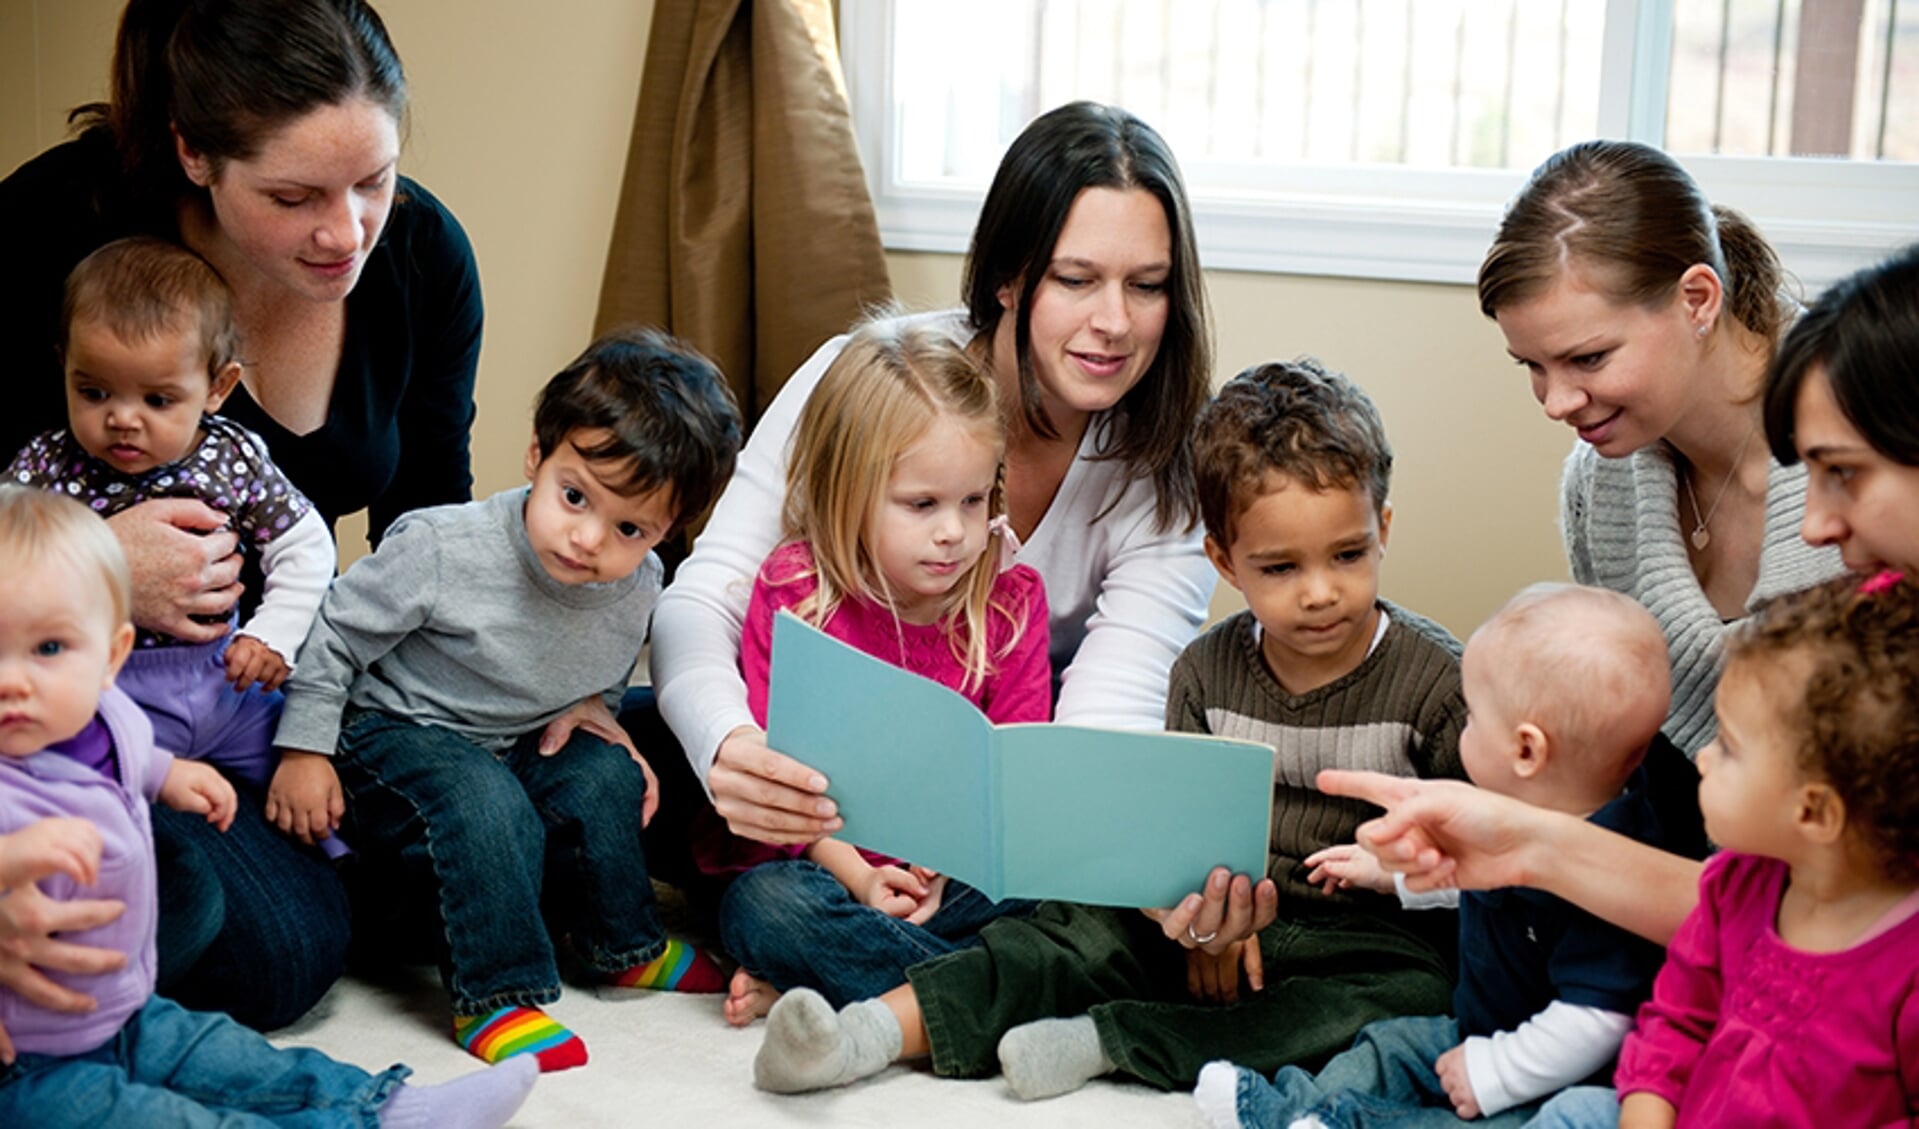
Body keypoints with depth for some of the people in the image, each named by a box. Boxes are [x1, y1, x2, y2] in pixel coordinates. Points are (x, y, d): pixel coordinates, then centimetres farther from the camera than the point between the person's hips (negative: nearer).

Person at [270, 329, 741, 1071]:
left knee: (604, 778, -11)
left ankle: (621, 943, 12)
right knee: (487, 807, -30)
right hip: (392, 733, -6)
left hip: (515, 743, 6)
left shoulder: (638, 588, -11)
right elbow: (335, 634, -16)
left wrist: (606, 731, 0)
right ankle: (495, 994, -20)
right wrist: (304, 751, -14)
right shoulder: (442, 550, -29)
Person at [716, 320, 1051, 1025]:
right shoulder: (793, 591, -4)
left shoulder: (1011, 602, 2)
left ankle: (808, 980, -27)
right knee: (760, 903, -33)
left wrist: (945, 862, -21)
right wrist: (860, 878, -20)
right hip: (833, 872, -2)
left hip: (955, 878, 2)